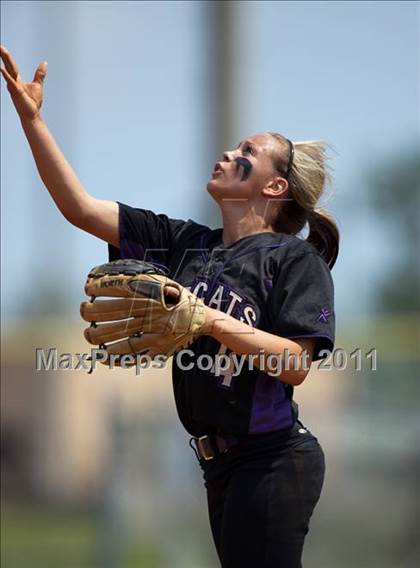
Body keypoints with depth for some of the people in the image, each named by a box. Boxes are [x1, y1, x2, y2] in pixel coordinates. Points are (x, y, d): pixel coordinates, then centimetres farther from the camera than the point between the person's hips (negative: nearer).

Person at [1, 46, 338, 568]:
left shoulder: (295, 258, -8)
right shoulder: (186, 242, 9)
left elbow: (295, 366, -18)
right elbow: (79, 208, 6)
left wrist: (208, 321, -25)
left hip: (271, 461, -7)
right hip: (220, 463, 7)